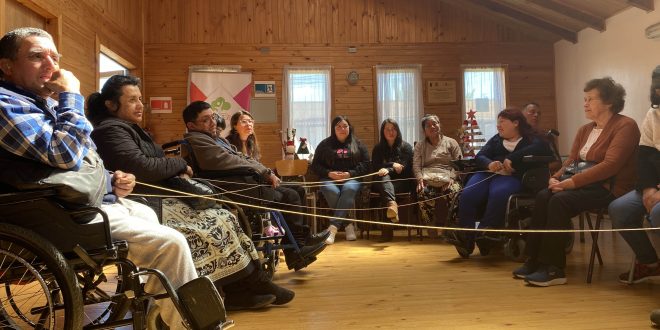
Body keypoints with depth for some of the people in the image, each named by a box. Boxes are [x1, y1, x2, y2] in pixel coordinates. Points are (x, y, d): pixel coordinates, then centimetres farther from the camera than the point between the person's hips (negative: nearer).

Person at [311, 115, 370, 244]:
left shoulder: (358, 144, 16)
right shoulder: (325, 144, 16)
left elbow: (366, 165, 8)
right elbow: (315, 165, 11)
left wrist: (350, 174, -9)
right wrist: (329, 173, -8)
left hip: (352, 179, 0)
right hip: (329, 179, 1)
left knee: (348, 189, -37)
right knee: (332, 192, -36)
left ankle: (333, 227, -39)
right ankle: (348, 225, -24)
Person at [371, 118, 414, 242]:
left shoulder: (406, 147, 13)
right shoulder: (378, 148, 19)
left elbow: (405, 168, -1)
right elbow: (376, 167, 7)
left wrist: (387, 169, -17)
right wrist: (392, 165, -6)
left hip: (401, 182, -1)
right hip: (382, 182, 1)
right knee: (384, 178, -35)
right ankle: (392, 204, -69)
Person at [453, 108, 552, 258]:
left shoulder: (530, 139, 15)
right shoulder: (496, 139, 29)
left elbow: (539, 148, -10)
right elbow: (480, 157, 14)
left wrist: (511, 159, -17)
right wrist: (489, 164, -11)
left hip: (511, 177, -4)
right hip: (487, 174, 4)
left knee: (498, 194, -40)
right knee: (467, 195, -27)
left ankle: (484, 233, -37)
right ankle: (466, 238, -29)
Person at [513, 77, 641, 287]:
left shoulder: (625, 126, -7)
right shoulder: (585, 130, 17)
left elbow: (610, 165, -19)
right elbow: (571, 161, 13)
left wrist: (572, 182, -25)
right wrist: (556, 178, -9)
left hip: (610, 187, -7)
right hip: (583, 183, 7)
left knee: (560, 200, -30)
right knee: (543, 197, -20)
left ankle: (554, 269, -24)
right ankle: (535, 260, -17)